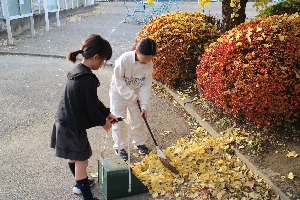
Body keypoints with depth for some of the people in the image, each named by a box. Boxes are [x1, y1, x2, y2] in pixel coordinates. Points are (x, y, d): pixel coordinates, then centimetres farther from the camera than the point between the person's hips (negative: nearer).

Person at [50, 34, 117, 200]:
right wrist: (103, 122, -3)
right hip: (72, 128, -10)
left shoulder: (77, 70, 3)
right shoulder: (87, 79, -28)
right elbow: (91, 108, -20)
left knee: (73, 156, 26)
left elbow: (92, 100, 11)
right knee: (81, 160, 5)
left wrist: (106, 113, 11)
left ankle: (80, 183, 48)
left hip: (64, 122, 10)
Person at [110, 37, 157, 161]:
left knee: (137, 119, 13)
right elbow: (119, 81, -24)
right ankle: (120, 147, 22)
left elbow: (146, 85, -11)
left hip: (136, 94, 4)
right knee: (119, 122, 4)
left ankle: (139, 142, 36)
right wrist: (132, 96, -23)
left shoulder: (149, 64, -17)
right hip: (119, 93, -3)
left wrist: (144, 105, -14)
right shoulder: (124, 59, -31)